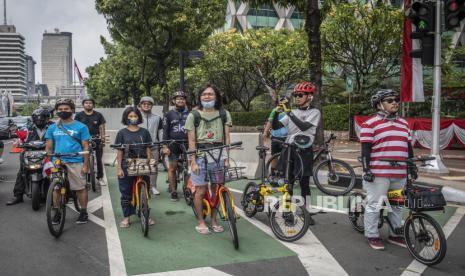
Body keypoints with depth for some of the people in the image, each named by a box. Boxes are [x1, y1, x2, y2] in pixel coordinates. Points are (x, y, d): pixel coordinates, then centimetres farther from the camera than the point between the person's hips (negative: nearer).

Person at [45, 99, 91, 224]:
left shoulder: (80, 127, 1)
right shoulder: (52, 128, 10)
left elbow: (85, 147, 0)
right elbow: (48, 147, 13)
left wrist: (85, 164, -6)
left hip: (75, 162, -3)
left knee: (80, 188, 2)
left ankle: (83, 212, 15)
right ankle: (58, 213, 23)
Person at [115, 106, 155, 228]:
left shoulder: (144, 132, 6)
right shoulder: (122, 133, 2)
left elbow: (148, 150, 7)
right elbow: (119, 152, 1)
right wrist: (119, 168, -4)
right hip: (126, 166, -1)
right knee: (126, 193, 6)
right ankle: (126, 217, 18)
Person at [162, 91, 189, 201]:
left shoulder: (190, 113, 9)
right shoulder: (169, 114, 7)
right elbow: (165, 131, 4)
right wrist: (165, 146, -4)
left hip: (187, 144, 0)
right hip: (173, 145, 0)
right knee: (172, 168, 1)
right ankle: (173, 191, 9)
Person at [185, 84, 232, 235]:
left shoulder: (224, 114, 8)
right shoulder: (193, 115, 3)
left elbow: (226, 138, 5)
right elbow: (192, 141, 0)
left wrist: (227, 158, -2)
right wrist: (193, 162, -7)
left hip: (219, 154, 2)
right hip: (201, 155, -2)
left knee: (216, 189, 5)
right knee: (201, 190, 0)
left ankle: (213, 220, 22)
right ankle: (200, 221, 17)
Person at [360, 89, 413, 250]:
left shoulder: (403, 123, 16)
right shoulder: (370, 124, -5)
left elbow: (409, 147, 20)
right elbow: (365, 149, -9)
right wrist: (366, 170, -13)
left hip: (400, 174, 7)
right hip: (378, 173, -7)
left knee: (397, 205, 14)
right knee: (374, 205, 0)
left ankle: (395, 234, 28)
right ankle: (372, 235, 13)